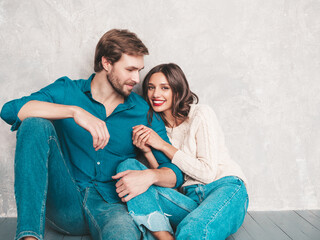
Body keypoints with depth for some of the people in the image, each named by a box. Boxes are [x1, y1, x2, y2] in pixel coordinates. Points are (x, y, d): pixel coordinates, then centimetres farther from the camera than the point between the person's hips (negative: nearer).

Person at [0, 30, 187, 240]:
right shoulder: (67, 91, 3)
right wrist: (75, 111, -26)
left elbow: (176, 172, 5)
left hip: (109, 206, -3)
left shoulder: (144, 113, 6)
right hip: (64, 203, 3)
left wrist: (151, 175, -19)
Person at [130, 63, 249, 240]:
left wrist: (163, 146, -11)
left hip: (225, 187, -5)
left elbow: (208, 173, -12)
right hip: (190, 197, 5)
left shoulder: (201, 114, -5)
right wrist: (147, 151, -11)